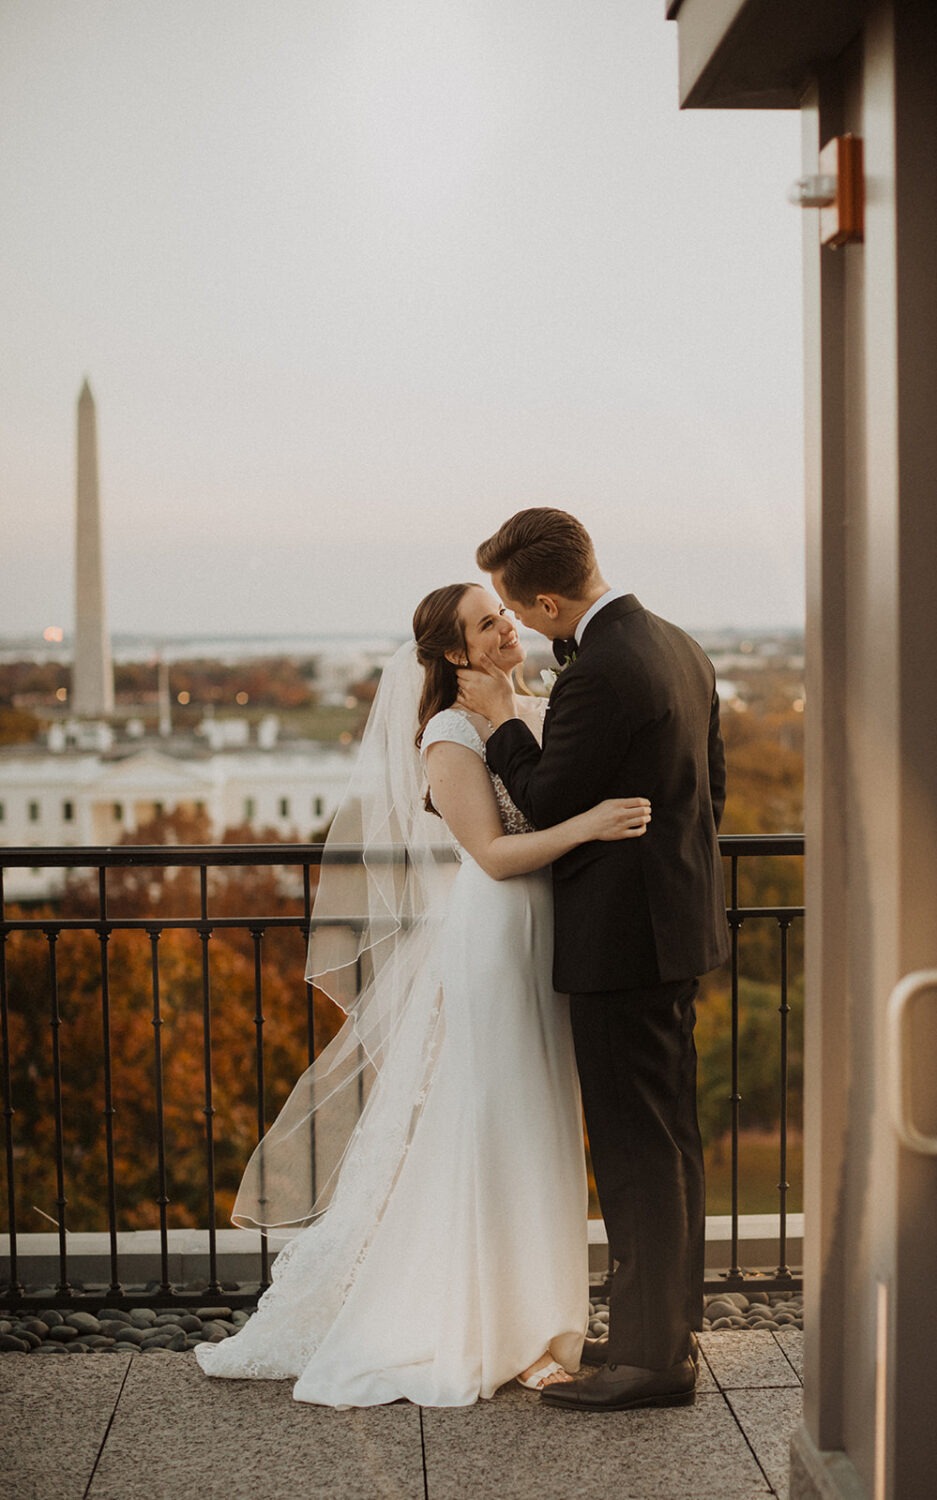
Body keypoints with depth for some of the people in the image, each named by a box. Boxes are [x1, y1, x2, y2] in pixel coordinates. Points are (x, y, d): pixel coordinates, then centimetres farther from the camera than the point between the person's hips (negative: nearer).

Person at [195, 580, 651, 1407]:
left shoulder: (539, 714, 11)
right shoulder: (449, 737, -10)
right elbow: (494, 854, -17)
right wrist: (584, 826, -29)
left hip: (546, 944, 7)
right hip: (490, 943, -7)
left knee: (537, 1130, 13)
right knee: (489, 1132, -1)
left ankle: (536, 1315, 23)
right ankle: (490, 1332, 9)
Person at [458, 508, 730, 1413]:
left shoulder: (599, 671, -21)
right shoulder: (679, 649, 9)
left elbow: (549, 805, -15)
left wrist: (501, 718, -4)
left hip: (623, 939, -10)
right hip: (678, 924, 10)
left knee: (637, 1149, -2)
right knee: (668, 1136, 16)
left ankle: (653, 1357, 6)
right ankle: (668, 1327, 27)